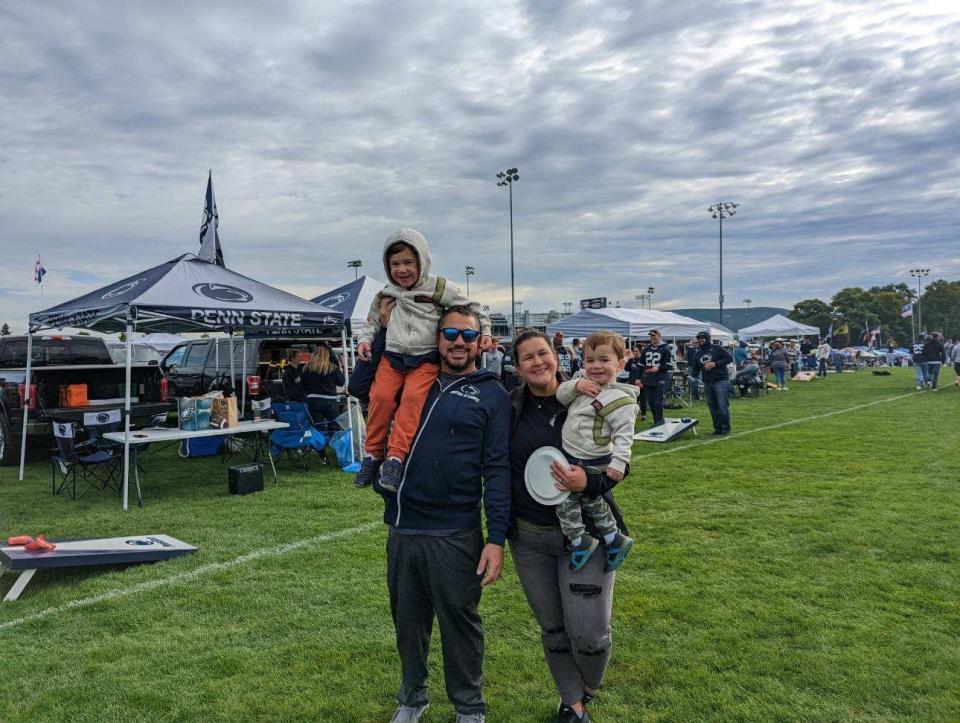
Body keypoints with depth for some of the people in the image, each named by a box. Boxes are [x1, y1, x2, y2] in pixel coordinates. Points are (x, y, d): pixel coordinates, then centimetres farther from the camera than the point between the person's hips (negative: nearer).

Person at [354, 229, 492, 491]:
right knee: (381, 395, -20)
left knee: (413, 397, -27)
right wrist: (364, 340, 10)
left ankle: (396, 457, -26)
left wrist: (484, 332, 2)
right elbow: (372, 321, 27)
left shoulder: (440, 289, 3)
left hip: (425, 358, -3)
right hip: (392, 355, 3)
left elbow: (472, 308, 12)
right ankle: (372, 453, -4)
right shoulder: (385, 295, 14)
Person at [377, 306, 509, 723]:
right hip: (401, 529, 4)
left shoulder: (491, 395, -3)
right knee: (408, 620, 18)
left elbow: (497, 470, -7)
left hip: (455, 534, -4)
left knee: (460, 622, 11)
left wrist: (496, 539, -13)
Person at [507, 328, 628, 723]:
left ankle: (589, 687, 31)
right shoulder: (511, 407, -2)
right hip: (528, 536, 2)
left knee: (589, 634, -3)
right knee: (553, 629, 14)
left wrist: (589, 482, -25)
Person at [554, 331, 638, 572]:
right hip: (571, 457, 9)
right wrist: (575, 386, -16)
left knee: (565, 499, -5)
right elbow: (560, 395, 3)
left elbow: (624, 434, -20)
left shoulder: (619, 399, -18)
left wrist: (618, 463, -28)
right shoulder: (584, 383, 6)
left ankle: (580, 542, 9)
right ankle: (614, 540, 34)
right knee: (590, 500, 20)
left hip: (591, 464, -8)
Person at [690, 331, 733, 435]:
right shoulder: (698, 353, 16)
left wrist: (715, 364, -15)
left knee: (722, 406, -9)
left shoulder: (717, 348, -2)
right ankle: (717, 428, 16)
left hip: (721, 381, -6)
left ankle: (726, 428, 0)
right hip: (707, 383, 6)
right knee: (712, 407, 7)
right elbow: (696, 368, 22)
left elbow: (729, 358, -8)